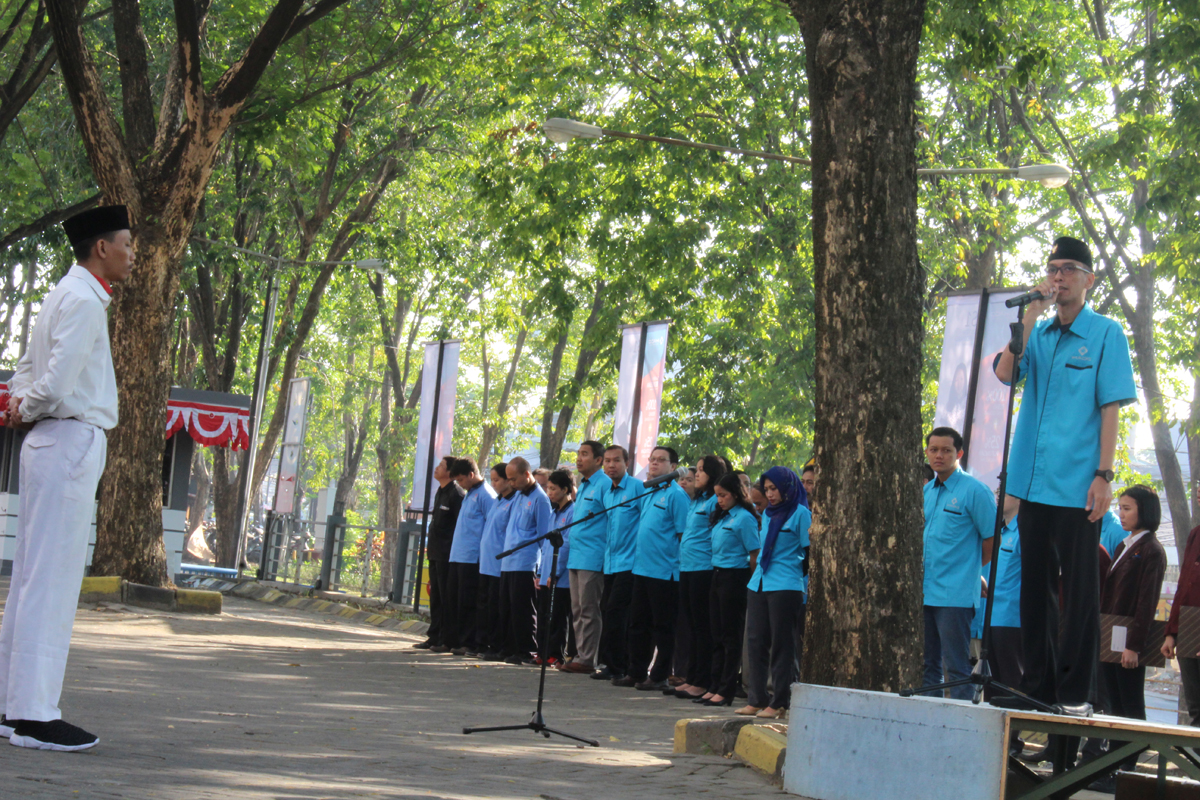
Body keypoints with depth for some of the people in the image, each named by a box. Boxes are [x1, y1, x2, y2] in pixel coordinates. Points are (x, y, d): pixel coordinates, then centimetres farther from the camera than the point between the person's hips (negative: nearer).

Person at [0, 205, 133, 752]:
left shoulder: (69, 296, 19)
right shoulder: (83, 301, -13)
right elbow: (56, 384, -21)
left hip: (50, 445, 10)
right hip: (70, 445, -10)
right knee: (51, 579, -10)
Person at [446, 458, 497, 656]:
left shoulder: (485, 495, -10)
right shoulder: (468, 494, 19)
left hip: (472, 558, -9)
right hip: (458, 556, 9)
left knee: (468, 602, -6)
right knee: (455, 600, 11)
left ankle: (470, 643, -2)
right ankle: (453, 640, 16)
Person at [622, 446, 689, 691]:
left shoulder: (676, 494, -9)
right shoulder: (647, 493, 15)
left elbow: (684, 534, -12)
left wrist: (681, 565, -15)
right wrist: (637, 556, 16)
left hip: (665, 570, -8)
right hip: (641, 567, 8)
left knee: (662, 625, 0)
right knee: (638, 623, 13)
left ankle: (659, 677, 5)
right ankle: (637, 672, 21)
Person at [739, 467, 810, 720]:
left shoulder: (800, 514, -4)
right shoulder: (769, 514, 16)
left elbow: (809, 553, -5)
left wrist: (805, 584, -9)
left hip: (785, 587, -7)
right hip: (758, 585, 7)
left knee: (781, 645, -2)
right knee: (756, 642, 5)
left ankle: (779, 702, 2)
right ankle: (756, 699, 11)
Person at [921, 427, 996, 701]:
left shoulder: (974, 490, -7)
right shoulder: (925, 492, 14)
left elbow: (992, 538, -6)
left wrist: (970, 567, 3)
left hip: (955, 594, -7)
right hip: (923, 593, 7)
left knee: (956, 667, -5)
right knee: (926, 665, 11)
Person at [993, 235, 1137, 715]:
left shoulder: (1105, 334, 0)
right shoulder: (1037, 333, 13)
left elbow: (1111, 408, -4)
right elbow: (1004, 372, -5)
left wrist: (1104, 475, -12)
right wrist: (1033, 313, -8)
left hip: (1077, 486, -5)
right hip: (1033, 481, 5)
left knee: (1078, 590, -2)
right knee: (1035, 586, 10)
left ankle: (1074, 693, 3)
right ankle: (1037, 687, 18)